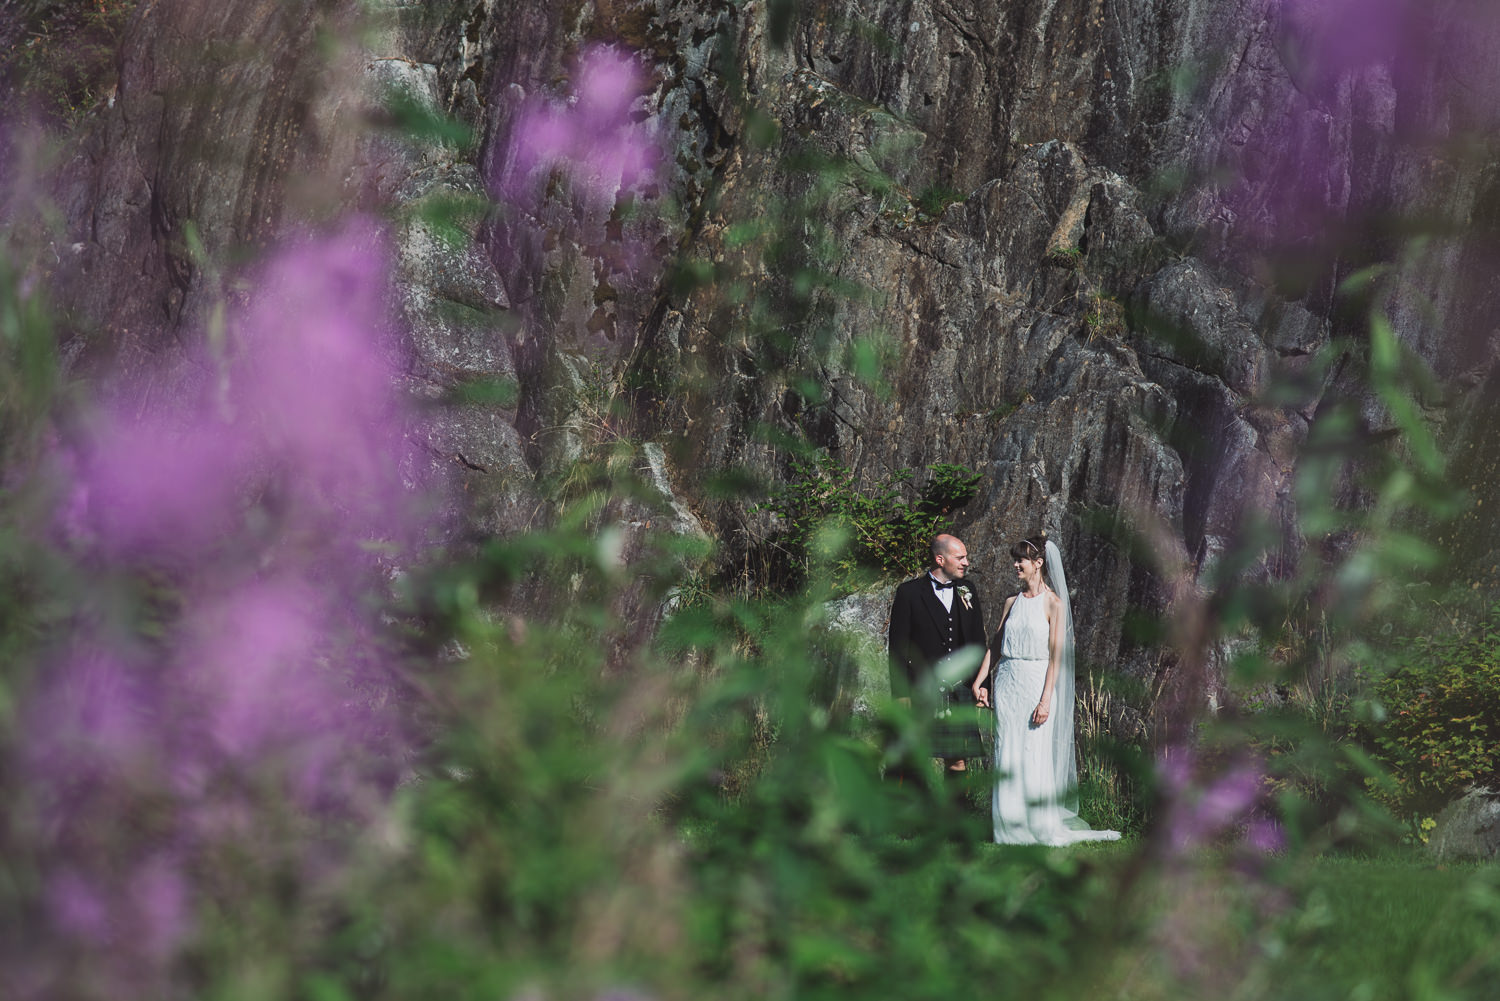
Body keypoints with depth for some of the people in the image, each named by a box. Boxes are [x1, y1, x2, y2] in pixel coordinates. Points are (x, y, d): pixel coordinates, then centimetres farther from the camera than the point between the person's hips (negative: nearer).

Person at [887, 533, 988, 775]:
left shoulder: (967, 591, 12)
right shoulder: (909, 592, -2)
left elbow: (977, 641, 17)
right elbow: (897, 647, -3)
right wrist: (901, 694, -8)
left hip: (959, 691, 4)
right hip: (922, 691, -4)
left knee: (958, 761, 4)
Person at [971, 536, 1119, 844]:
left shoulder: (1054, 604, -5)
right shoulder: (1012, 602, 10)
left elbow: (1056, 656, -9)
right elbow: (995, 645, 14)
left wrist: (1046, 700, -15)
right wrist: (978, 682, 5)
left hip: (1037, 684, -5)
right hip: (1008, 683, 5)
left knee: (1035, 756, -4)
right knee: (1007, 756, 4)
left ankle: (1041, 828, 5)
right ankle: (1009, 826, 10)